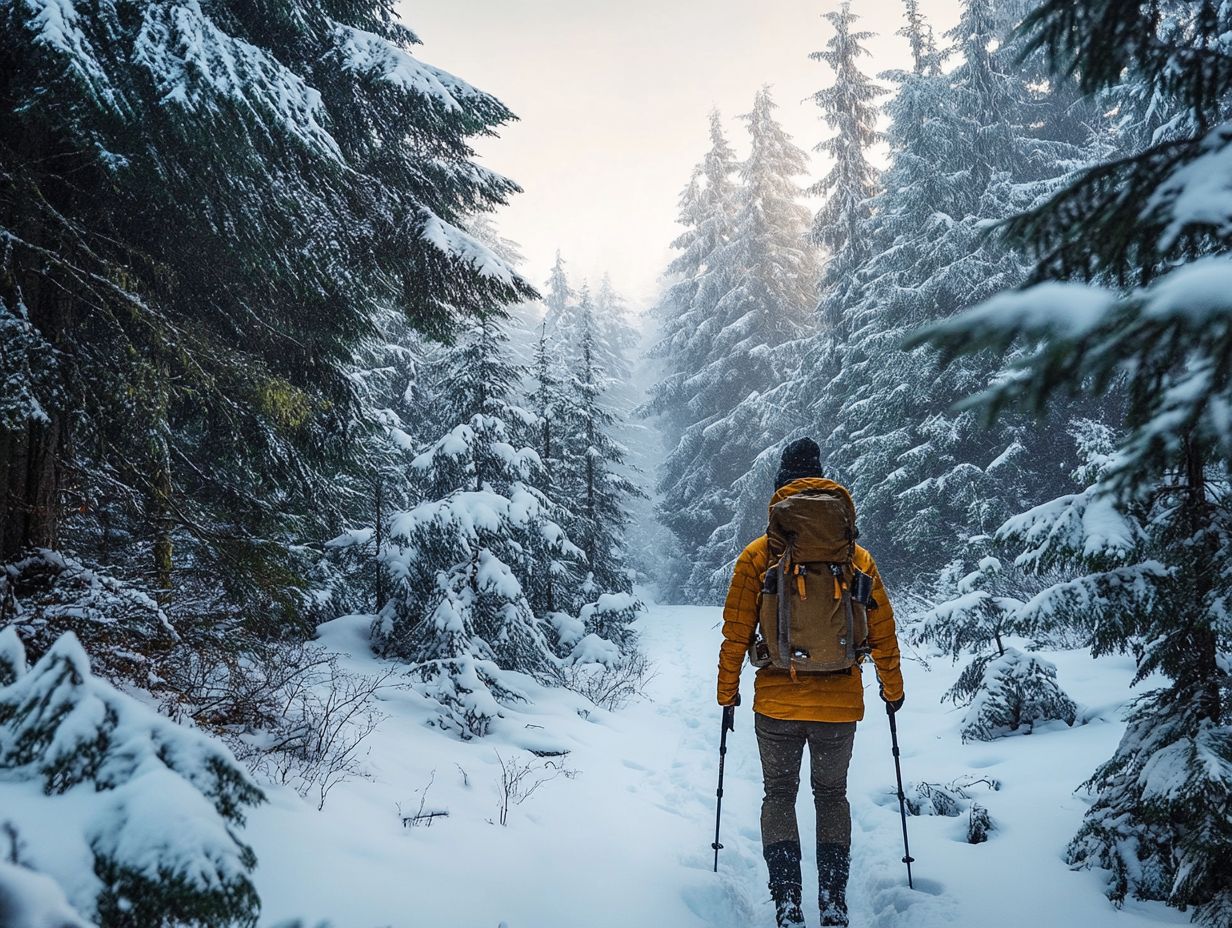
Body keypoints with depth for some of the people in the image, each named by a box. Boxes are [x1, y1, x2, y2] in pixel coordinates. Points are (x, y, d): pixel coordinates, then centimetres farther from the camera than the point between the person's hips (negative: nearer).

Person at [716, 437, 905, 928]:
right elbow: (882, 633, 6)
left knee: (779, 796, 13)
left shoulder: (758, 555, -3)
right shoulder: (858, 557, 2)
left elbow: (735, 633, -2)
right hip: (841, 704, 1)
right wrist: (893, 689, 19)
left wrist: (727, 689, 9)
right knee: (832, 795, 18)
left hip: (777, 704, -1)